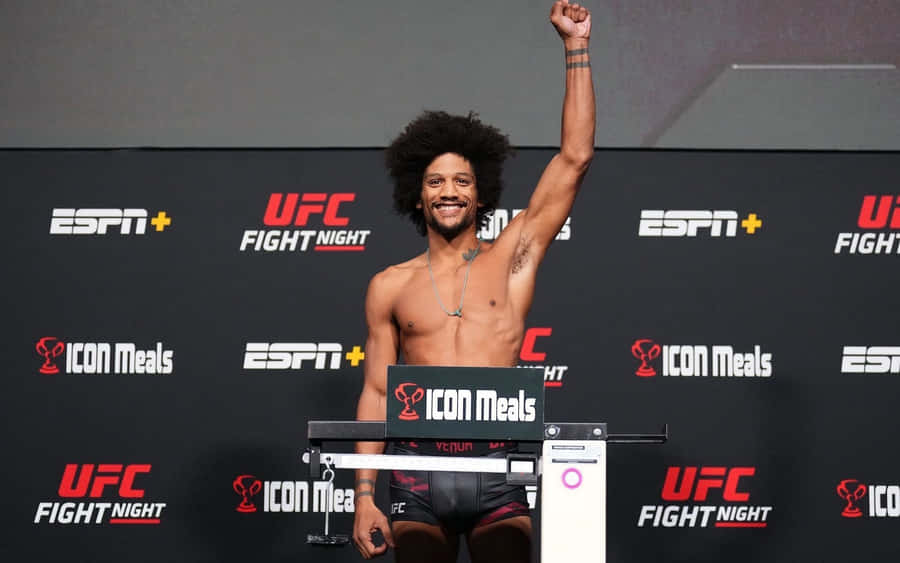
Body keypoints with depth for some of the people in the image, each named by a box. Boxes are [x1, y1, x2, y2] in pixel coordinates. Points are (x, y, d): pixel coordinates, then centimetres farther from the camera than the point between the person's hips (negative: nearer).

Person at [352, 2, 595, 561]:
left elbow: (575, 159, 4)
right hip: (419, 470, 1)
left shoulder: (511, 259, 8)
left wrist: (576, 45, 3)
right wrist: (365, 496, 3)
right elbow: (376, 393, 11)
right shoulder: (390, 287, 11)